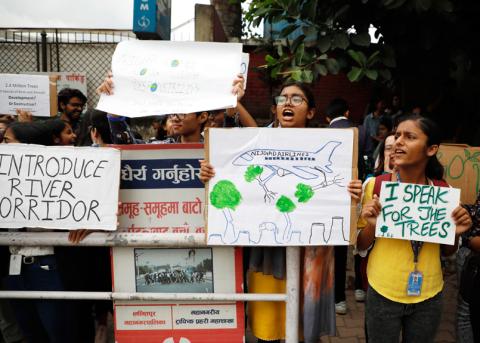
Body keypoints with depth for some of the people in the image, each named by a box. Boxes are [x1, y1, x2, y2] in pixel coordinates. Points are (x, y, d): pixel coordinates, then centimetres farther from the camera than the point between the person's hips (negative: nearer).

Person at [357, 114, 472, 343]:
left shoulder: (444, 191, -6)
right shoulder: (375, 185, -12)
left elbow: (447, 252, 7)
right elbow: (361, 248, -3)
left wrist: (456, 233, -13)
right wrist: (371, 225, -22)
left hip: (429, 297, 2)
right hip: (382, 293, -1)